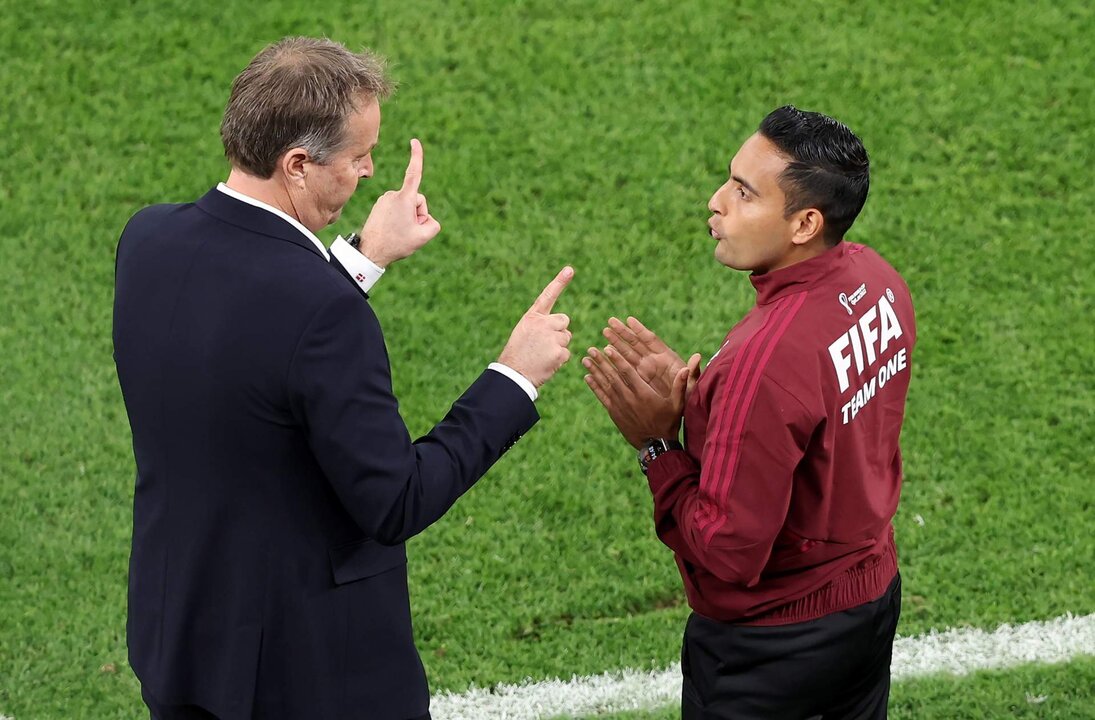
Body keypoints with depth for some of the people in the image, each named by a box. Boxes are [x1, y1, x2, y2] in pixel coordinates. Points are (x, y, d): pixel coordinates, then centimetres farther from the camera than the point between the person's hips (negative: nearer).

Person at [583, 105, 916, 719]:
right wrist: (695, 392, -5)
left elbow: (730, 553, -27)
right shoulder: (876, 279, -8)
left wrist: (658, 443, -19)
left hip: (771, 645, -8)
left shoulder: (766, 360, -33)